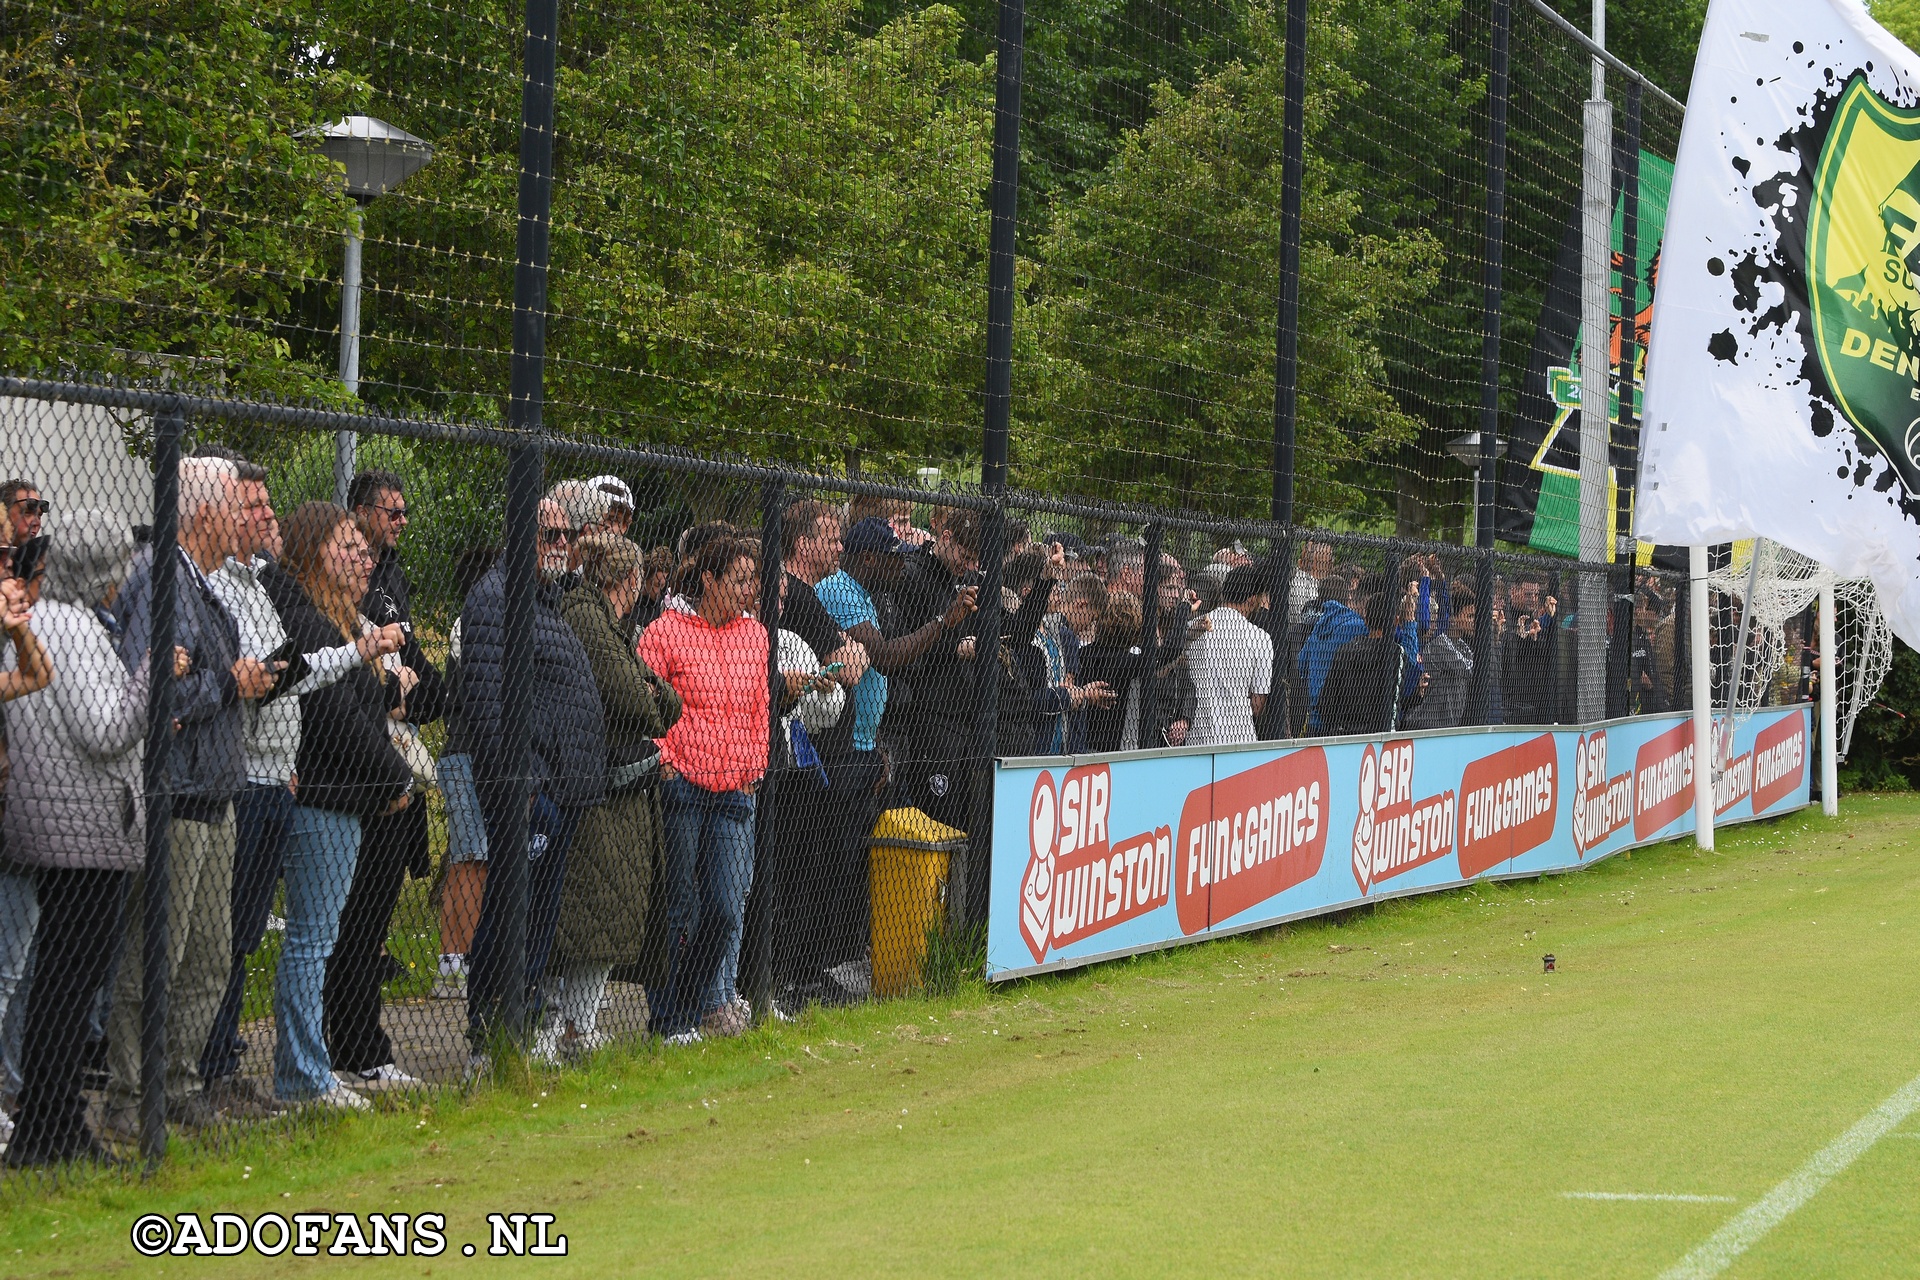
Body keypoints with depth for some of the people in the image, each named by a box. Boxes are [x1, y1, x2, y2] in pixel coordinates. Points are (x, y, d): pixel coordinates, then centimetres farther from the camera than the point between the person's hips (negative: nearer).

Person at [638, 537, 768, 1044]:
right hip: (680, 788, -4)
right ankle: (671, 1020, 11)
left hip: (734, 793, 4)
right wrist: (662, 761, -9)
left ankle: (701, 999, 18)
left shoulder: (755, 635, 12)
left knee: (726, 907, -3)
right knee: (680, 908, 0)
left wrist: (755, 767, 13)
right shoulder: (667, 632, -4)